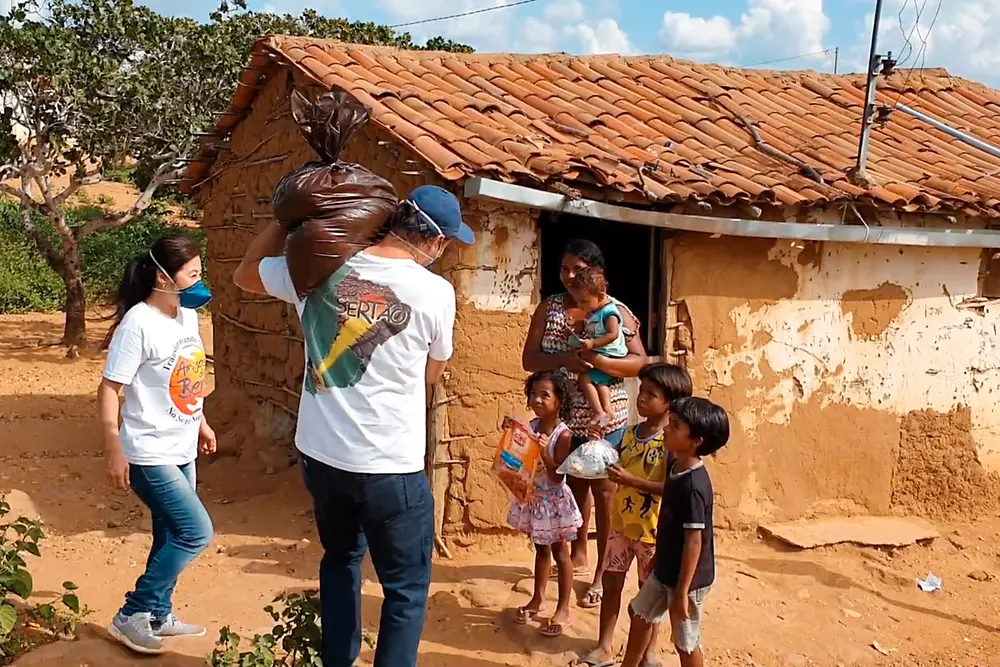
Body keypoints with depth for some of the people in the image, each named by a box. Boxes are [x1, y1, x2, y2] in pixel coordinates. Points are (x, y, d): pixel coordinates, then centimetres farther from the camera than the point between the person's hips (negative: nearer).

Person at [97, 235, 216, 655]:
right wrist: (114, 451, -19)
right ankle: (131, 616, 5)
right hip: (149, 455, -8)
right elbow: (109, 389, -18)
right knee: (196, 533, -9)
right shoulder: (139, 323, -20)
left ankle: (158, 615, 31)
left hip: (181, 451, 8)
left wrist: (201, 423, 23)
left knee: (172, 537, 14)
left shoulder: (188, 316, 5)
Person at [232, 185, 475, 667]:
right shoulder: (435, 292, -13)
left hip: (321, 457, 5)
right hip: (391, 468, -5)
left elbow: (245, 275, 15)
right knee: (406, 589, 11)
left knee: (341, 560, 28)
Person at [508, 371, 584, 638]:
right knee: (541, 549, 20)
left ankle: (563, 609, 16)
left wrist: (544, 452, -35)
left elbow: (557, 477, -22)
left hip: (553, 500, -6)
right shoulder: (531, 426, -2)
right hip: (532, 497, 6)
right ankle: (537, 599, 34)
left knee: (559, 552, 6)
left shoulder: (562, 435, -20)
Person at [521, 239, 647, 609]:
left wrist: (599, 361, -26)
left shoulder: (616, 311, -7)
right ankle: (578, 553, 40)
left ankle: (602, 574, 14)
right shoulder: (548, 308, -1)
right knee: (575, 486, 20)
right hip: (563, 418, 3)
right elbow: (529, 359, -7)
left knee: (605, 492, 4)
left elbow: (639, 362, -10)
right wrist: (565, 359, -25)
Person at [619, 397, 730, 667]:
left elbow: (694, 542, -26)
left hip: (687, 578, -9)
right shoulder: (674, 463, -3)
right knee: (640, 614, 25)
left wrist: (682, 592, -22)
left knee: (686, 642, 8)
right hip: (665, 570, 9)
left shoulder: (694, 484, -28)